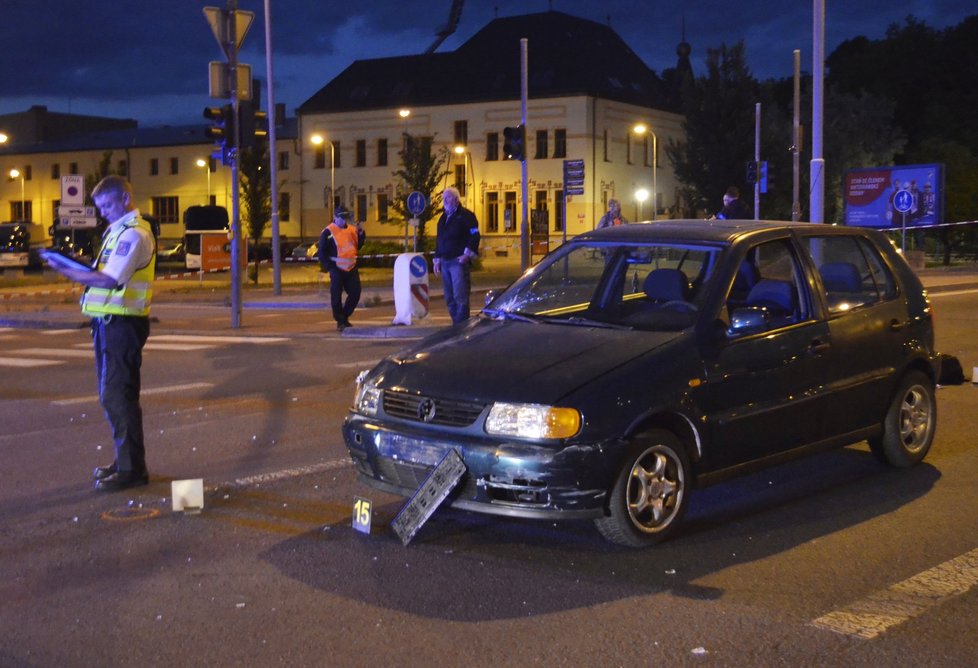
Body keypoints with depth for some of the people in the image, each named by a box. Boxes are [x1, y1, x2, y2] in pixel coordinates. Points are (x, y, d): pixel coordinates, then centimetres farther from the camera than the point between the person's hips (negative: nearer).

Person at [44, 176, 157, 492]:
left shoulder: (133, 234, -13)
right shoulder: (119, 231, 19)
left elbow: (110, 280, -22)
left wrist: (69, 272, -15)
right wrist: (83, 270, 1)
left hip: (120, 324, -10)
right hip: (110, 322, 10)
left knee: (118, 396, -7)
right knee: (113, 395, 16)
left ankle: (131, 469, -2)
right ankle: (125, 461, 25)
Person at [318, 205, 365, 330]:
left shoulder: (351, 229, 9)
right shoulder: (328, 232, -8)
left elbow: (358, 246, 13)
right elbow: (322, 252, -7)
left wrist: (361, 233, -1)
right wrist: (329, 267, -13)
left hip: (351, 268, 6)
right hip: (337, 269, -5)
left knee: (355, 293, 5)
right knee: (336, 296, -2)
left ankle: (345, 316, 22)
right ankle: (340, 321, 8)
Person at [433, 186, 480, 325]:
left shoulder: (465, 215, -4)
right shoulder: (443, 218, 20)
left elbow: (474, 236, -11)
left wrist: (467, 254, -19)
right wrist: (437, 259, 19)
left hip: (459, 262, -8)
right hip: (445, 262, 8)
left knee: (460, 297, -11)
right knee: (449, 298, 9)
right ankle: (456, 324, 16)